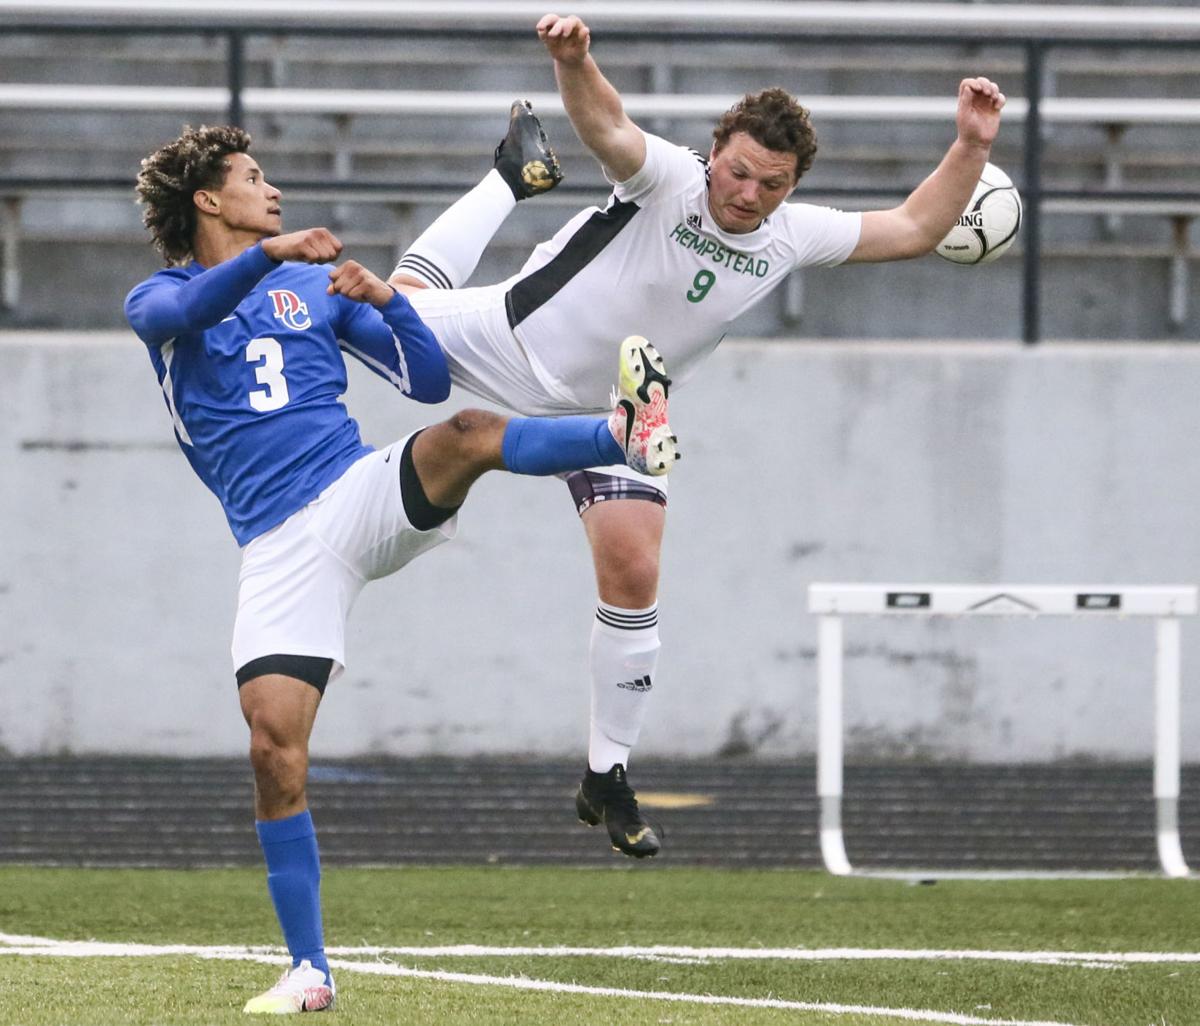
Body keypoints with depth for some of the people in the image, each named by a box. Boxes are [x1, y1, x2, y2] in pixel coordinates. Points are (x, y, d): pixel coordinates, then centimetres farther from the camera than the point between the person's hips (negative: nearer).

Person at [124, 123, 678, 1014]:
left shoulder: (313, 287, 18)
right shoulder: (160, 301, 9)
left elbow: (430, 381, 12)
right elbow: (183, 311, -18)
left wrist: (386, 300, -7)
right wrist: (269, 256, -36)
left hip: (363, 497, 1)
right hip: (280, 544, -1)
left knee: (466, 436, -30)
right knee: (274, 745, -12)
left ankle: (628, 432, -51)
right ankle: (309, 972, -3)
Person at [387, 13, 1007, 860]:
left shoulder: (792, 236, -9)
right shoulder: (667, 179, -25)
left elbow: (913, 231, -2)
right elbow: (608, 128, -45)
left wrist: (971, 147, -16)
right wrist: (573, 61, -67)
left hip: (613, 412, 2)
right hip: (517, 341, -2)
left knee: (633, 576, -8)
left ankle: (607, 778, 7)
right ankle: (513, 178, 19)